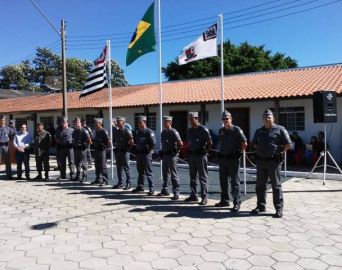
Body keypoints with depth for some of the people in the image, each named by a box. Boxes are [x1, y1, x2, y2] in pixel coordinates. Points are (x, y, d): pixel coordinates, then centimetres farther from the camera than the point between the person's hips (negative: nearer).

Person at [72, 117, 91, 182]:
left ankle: (84, 176, 4)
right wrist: (73, 145, 13)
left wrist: (85, 145, -15)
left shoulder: (84, 131, -11)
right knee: (77, 163, 15)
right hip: (76, 149, 8)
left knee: (83, 163, -3)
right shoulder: (74, 131, 14)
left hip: (82, 149, -8)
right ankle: (78, 176, 26)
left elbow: (89, 139, -14)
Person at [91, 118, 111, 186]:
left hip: (102, 150, -8)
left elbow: (109, 141, -19)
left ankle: (105, 180, 2)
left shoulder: (104, 132, -13)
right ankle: (98, 179, 25)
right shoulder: (96, 131, 13)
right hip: (96, 150, 9)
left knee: (103, 166, -5)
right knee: (97, 166, 14)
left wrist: (106, 146, -13)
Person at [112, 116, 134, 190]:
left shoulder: (127, 131, -10)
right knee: (119, 168, 12)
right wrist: (116, 146, 13)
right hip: (117, 151, 7)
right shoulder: (115, 131, 11)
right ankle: (120, 183, 20)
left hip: (124, 152, -7)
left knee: (126, 168, -2)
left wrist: (127, 148, -9)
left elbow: (131, 142, -12)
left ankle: (129, 184, 3)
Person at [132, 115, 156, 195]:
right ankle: (140, 186, 25)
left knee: (148, 172, -5)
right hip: (139, 154, 8)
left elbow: (153, 143, -15)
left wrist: (149, 150, -11)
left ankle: (151, 188, 0)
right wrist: (136, 150, 13)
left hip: (146, 154, -8)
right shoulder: (137, 132, 14)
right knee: (140, 171, 15)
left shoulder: (149, 132, -10)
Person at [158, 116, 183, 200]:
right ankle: (165, 190, 27)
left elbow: (180, 144, -17)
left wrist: (176, 150, -6)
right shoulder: (163, 132, 12)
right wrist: (162, 153, 15)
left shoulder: (174, 132, -13)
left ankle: (176, 193, -1)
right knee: (165, 174, 15)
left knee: (174, 175, -5)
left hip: (172, 156, -8)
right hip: (164, 155, 8)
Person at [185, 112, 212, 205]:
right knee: (193, 177, 12)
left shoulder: (203, 129, -9)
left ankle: (204, 197, 2)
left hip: (201, 155, -7)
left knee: (203, 177, -2)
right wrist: (190, 150, 10)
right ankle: (194, 195, 22)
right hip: (192, 155, 7)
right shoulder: (190, 130, 12)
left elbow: (210, 143, -10)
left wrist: (205, 151, -6)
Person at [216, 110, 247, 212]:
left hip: (233, 159, -7)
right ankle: (224, 200, 26)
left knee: (235, 182, -2)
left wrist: (239, 152, -5)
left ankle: (237, 203, 3)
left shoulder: (236, 130, -8)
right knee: (223, 181, 13)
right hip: (222, 159, 7)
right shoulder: (221, 130, 11)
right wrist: (221, 152, 12)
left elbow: (244, 143, -9)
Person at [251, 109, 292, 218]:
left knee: (276, 186, 0)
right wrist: (260, 151, 12)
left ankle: (279, 209, 7)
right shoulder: (259, 131, 14)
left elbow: (288, 144, -3)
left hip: (273, 161, -5)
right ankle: (261, 206, 22)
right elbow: (254, 143, 25)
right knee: (260, 185, 11)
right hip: (260, 161, 5)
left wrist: (278, 152, -4)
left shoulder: (280, 129, -2)